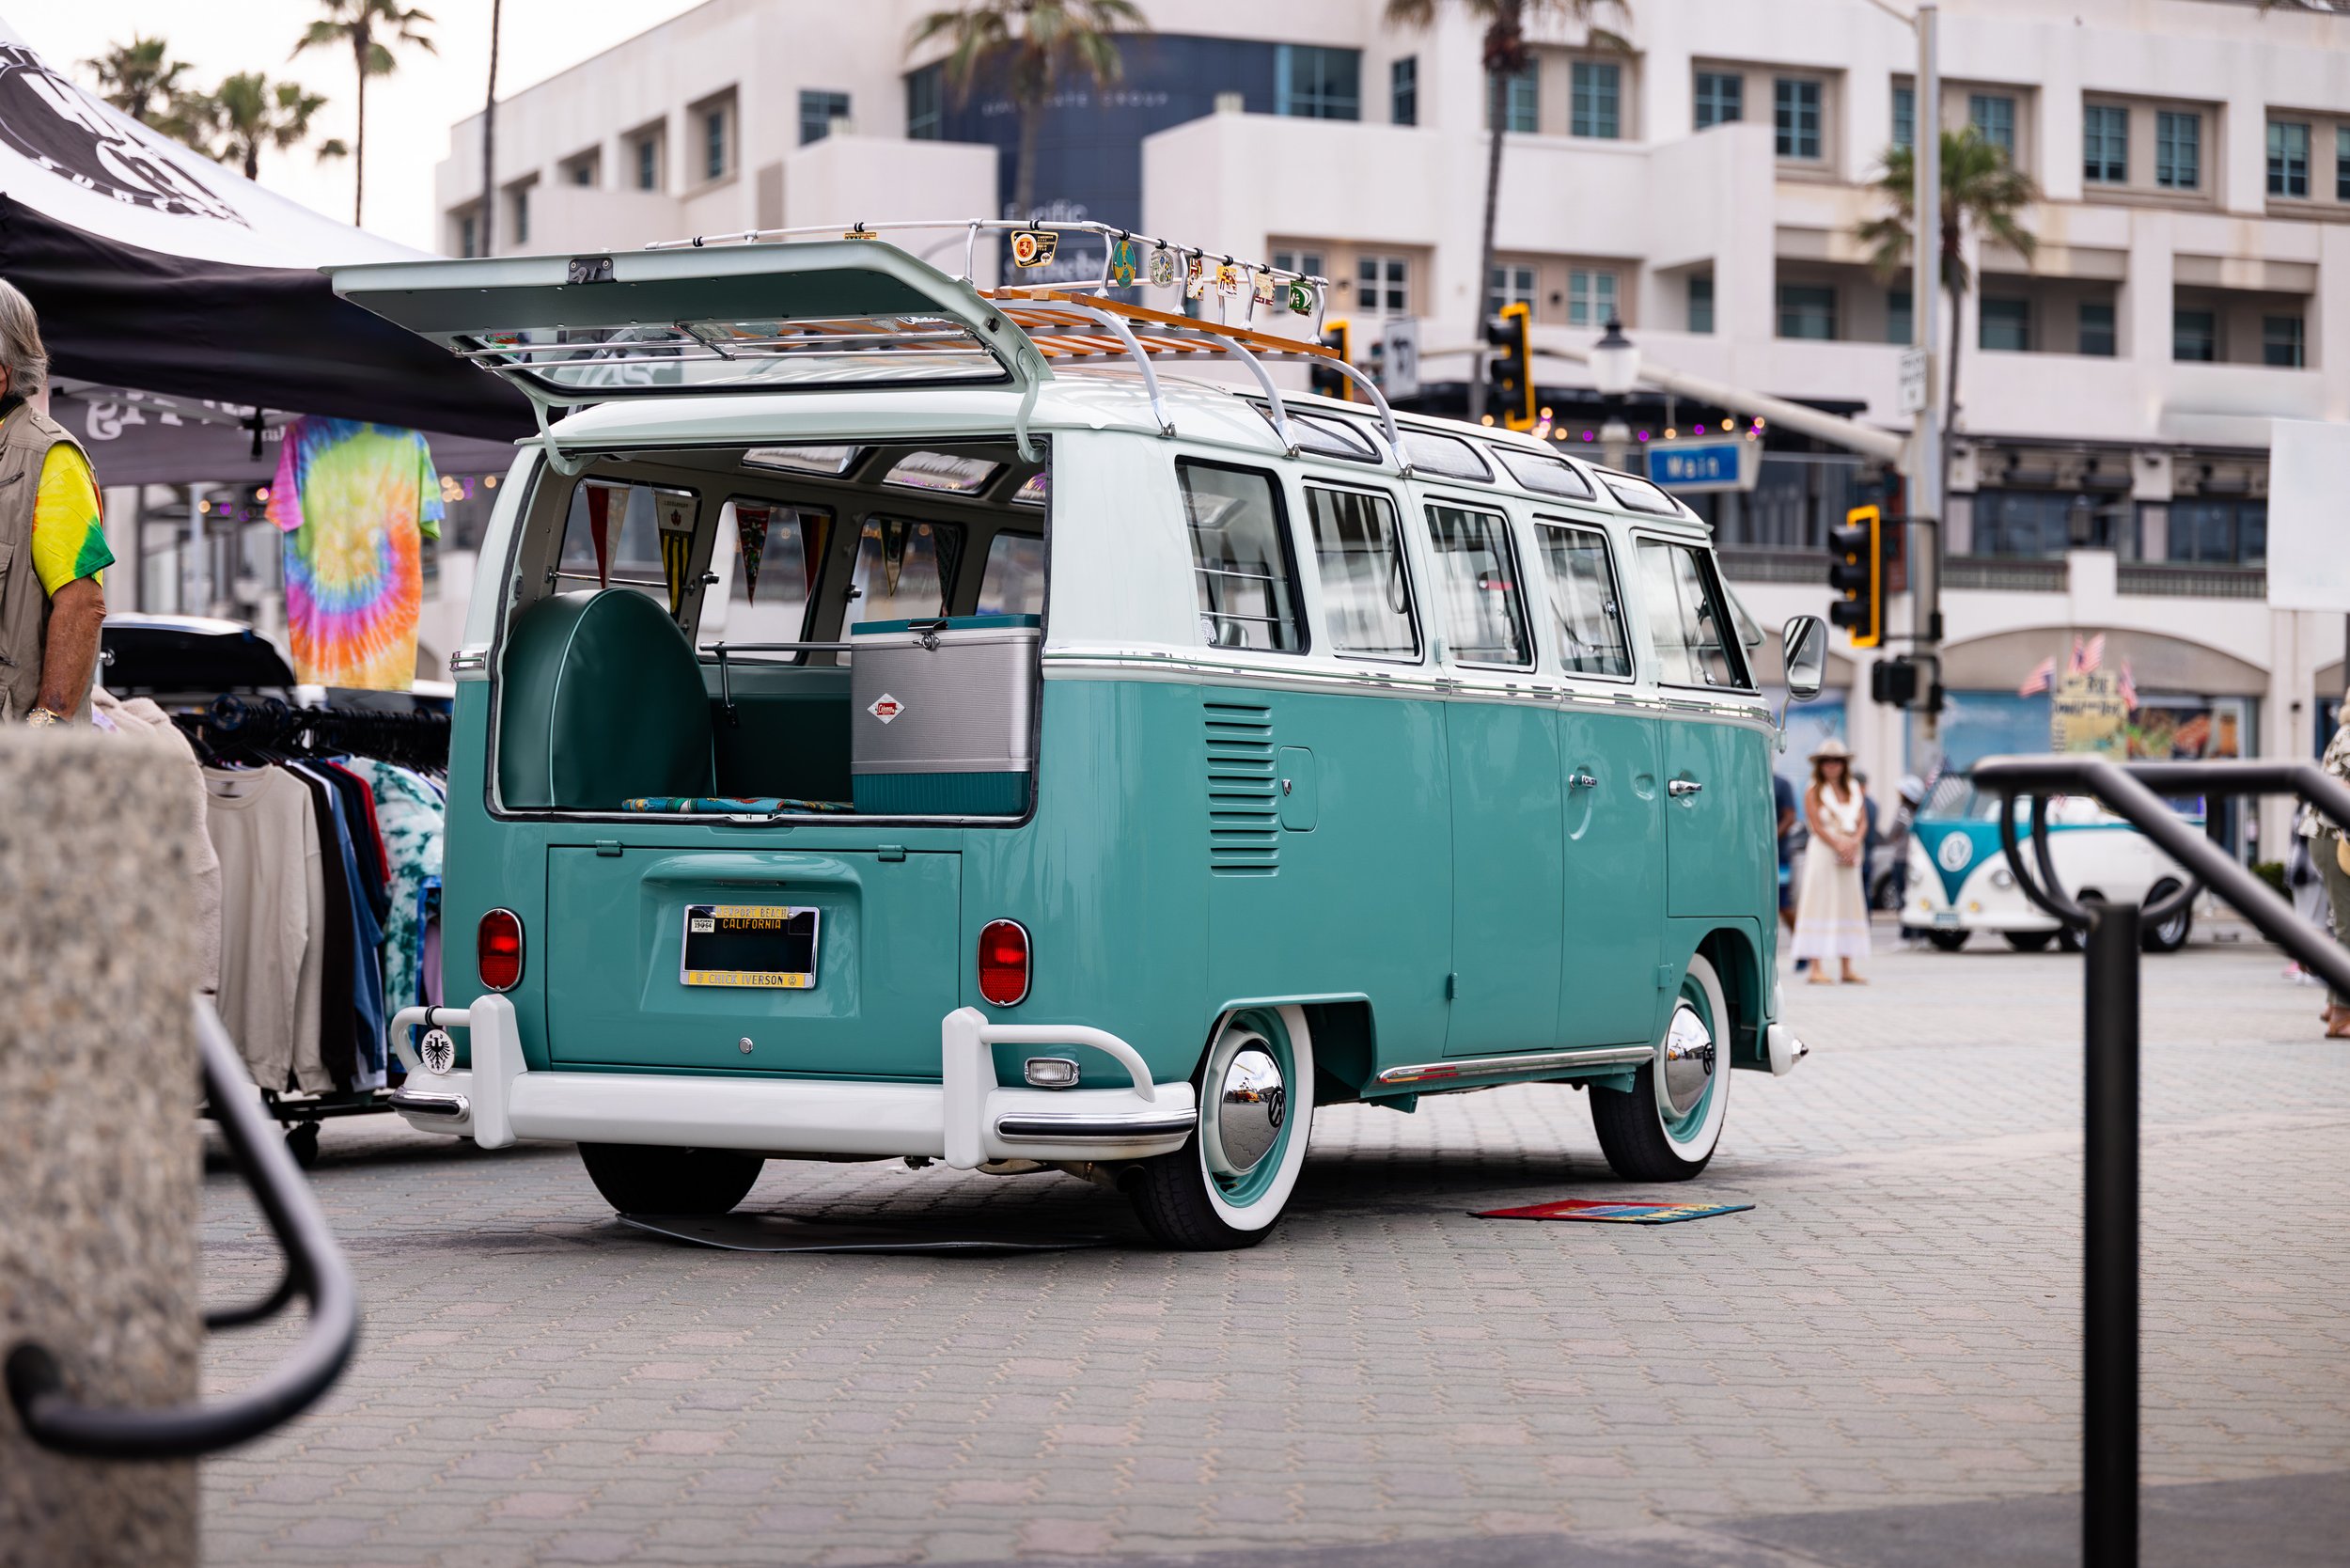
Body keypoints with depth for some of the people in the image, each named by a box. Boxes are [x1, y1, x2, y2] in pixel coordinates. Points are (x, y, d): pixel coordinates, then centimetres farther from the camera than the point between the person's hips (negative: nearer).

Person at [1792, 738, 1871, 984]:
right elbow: (1817, 826, -9)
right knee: (1820, 906, -7)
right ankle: (1817, 968, -8)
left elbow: (1863, 821, 9)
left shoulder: (1855, 791, 12)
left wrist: (1855, 843, -10)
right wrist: (1839, 846, -17)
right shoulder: (1814, 792, -3)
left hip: (1850, 853, 6)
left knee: (1848, 906, 7)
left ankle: (1846, 968, 11)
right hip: (1823, 852, -6)